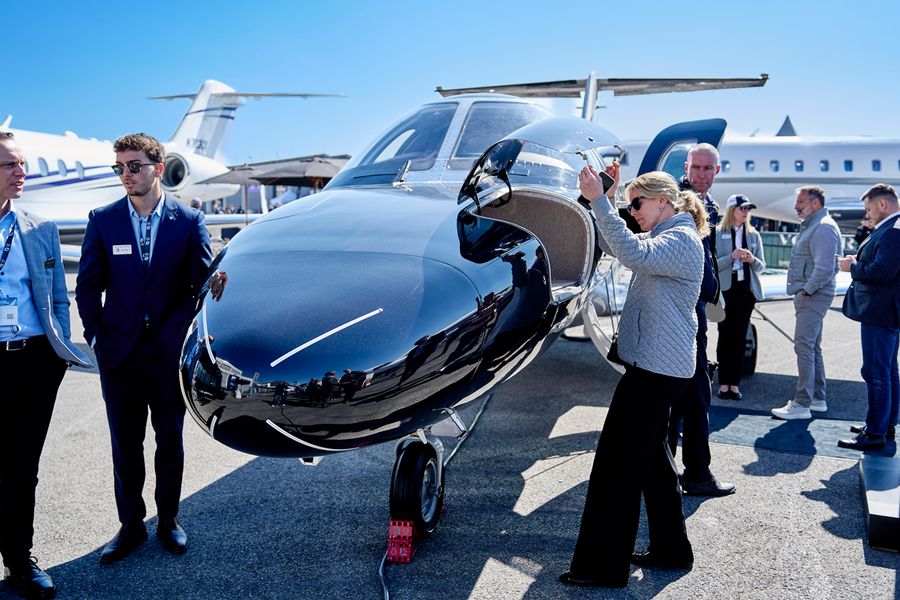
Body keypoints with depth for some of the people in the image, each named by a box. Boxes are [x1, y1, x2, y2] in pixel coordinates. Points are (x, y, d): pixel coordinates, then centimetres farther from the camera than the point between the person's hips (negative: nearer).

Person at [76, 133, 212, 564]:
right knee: (125, 444, 9)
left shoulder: (189, 221, -1)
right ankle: (131, 525, 23)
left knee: (170, 440, 11)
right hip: (119, 351, 1)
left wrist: (187, 337, -4)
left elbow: (202, 285, 1)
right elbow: (88, 286, 5)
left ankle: (168, 520, 26)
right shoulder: (103, 220, 2)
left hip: (171, 351, -1)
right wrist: (96, 338, -2)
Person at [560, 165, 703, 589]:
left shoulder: (681, 240, -13)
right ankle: (671, 550, 29)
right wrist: (605, 200, 8)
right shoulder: (667, 239, 18)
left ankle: (603, 567, -1)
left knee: (618, 464, -8)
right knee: (652, 458, 17)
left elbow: (633, 254, -32)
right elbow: (613, 247, 21)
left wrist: (599, 200, -33)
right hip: (656, 365, 11)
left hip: (657, 368, -11)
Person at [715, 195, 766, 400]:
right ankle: (723, 383, 4)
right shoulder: (719, 234, 0)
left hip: (747, 290, 3)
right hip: (727, 289, -3)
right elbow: (714, 264, -7)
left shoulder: (754, 235, 10)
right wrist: (732, 256, -21)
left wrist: (752, 260, -12)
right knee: (725, 335, -2)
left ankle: (735, 383, 8)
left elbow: (761, 267, 9)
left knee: (740, 336, 4)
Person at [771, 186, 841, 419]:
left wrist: (807, 291, -17)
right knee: (813, 347, 16)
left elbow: (825, 268, -24)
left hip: (813, 296, -11)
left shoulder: (823, 227, -15)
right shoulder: (810, 226, 18)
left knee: (804, 346, -11)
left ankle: (802, 404, -8)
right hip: (807, 295, 11)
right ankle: (817, 398, 25)